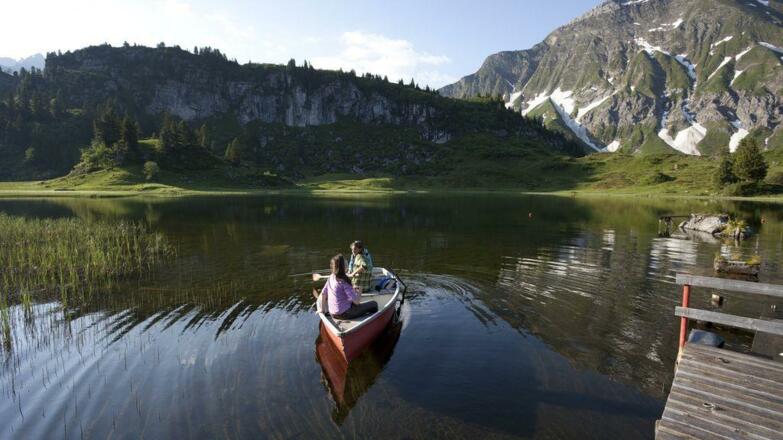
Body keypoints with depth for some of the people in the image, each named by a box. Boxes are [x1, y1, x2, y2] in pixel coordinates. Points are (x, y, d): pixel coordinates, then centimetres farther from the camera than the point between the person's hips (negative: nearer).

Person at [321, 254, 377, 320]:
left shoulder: (331, 278, 1)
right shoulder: (343, 281, -22)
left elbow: (323, 293, 8)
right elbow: (356, 301, -23)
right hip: (344, 314, -9)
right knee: (374, 304, -1)